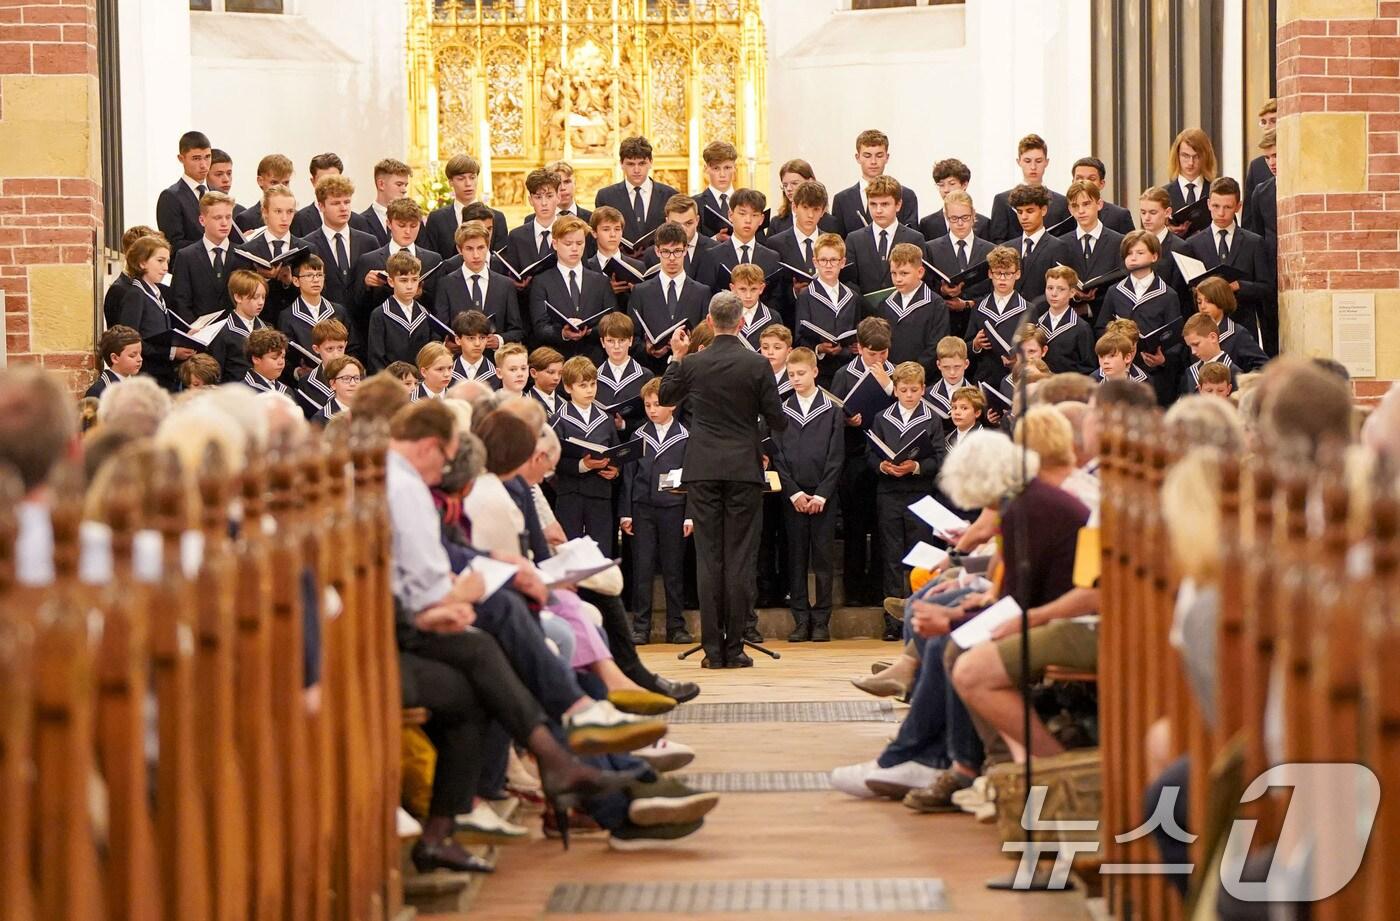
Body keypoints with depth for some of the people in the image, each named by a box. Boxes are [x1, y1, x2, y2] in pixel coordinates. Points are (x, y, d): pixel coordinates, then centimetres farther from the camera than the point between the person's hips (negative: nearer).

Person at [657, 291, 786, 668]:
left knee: (708, 558, 3)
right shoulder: (757, 365, -6)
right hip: (744, 468, -1)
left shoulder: (692, 364, -2)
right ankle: (734, 648, 1)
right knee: (739, 559, 1)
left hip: (703, 470, 1)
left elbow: (666, 398, 17)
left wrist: (677, 357, 22)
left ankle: (714, 649, 1)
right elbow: (778, 422, -2)